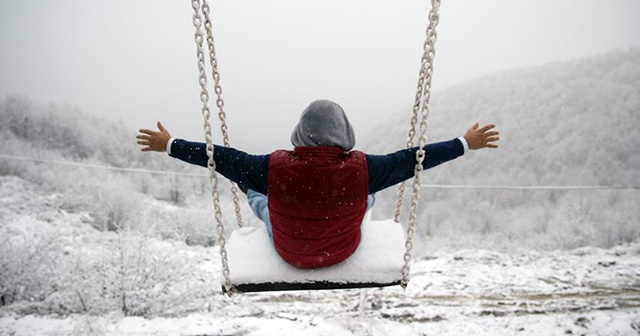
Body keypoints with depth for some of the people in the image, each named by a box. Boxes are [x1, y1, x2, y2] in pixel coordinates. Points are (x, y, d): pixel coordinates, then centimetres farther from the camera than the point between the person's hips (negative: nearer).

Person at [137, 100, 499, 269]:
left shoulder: (275, 168, -30)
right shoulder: (362, 168, -30)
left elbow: (226, 158, -20)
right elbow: (410, 158, -20)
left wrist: (170, 144, -6)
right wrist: (465, 143, -7)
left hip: (289, 250, 0)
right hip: (344, 251, 1)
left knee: (255, 195, 27)